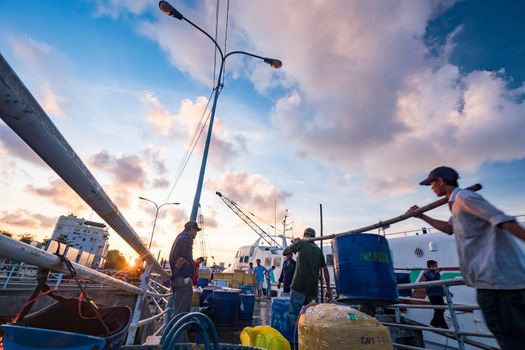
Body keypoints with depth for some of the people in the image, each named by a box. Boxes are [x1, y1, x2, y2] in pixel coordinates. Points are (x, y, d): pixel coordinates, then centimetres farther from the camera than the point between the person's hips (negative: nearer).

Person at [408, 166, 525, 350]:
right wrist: (422, 216, 31)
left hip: (496, 274, -10)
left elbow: (503, 220, -20)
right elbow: (449, 228, 31)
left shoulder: (463, 196, -11)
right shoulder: (457, 202, 19)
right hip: (492, 273, 10)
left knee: (507, 331, -3)